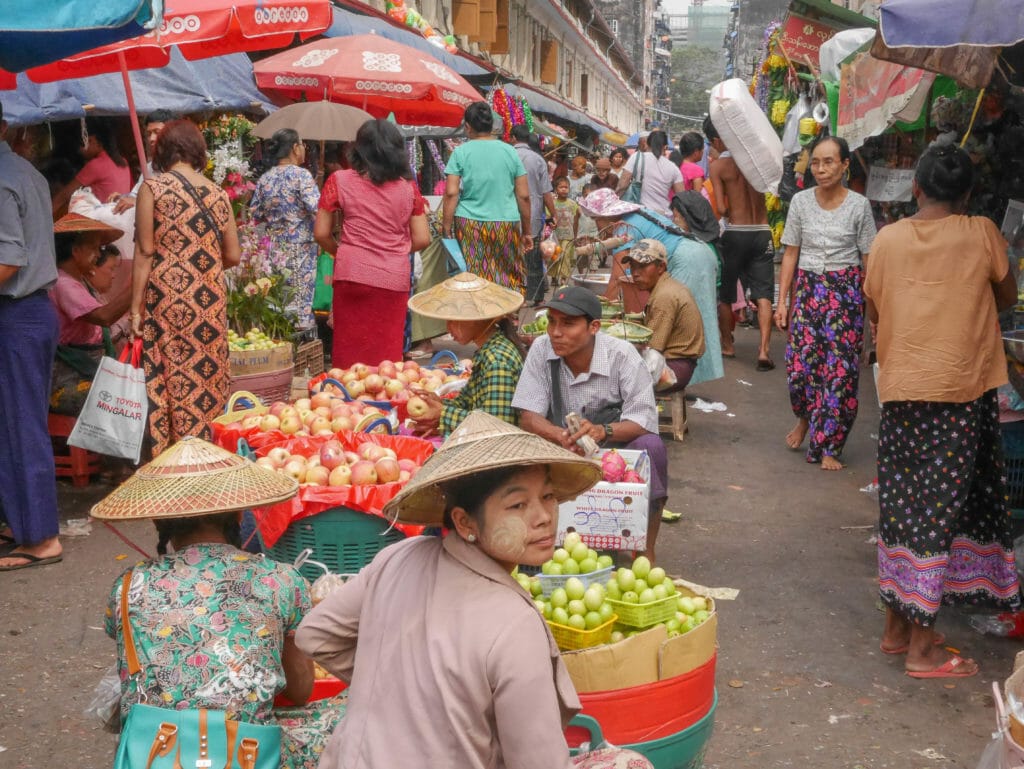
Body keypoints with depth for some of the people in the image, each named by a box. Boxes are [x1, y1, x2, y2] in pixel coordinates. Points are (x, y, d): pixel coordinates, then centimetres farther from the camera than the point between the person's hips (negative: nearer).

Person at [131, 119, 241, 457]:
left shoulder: (152, 187, -3)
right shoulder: (218, 194, 7)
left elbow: (145, 252, -6)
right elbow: (233, 255, 8)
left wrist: (136, 308, -3)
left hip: (165, 299, -3)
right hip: (209, 301, 3)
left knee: (168, 381, 2)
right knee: (207, 376, 9)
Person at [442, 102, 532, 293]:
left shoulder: (461, 152, 0)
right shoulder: (510, 152, 6)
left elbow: (451, 194, -6)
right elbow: (524, 196, 6)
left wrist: (446, 231, -1)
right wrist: (527, 232, 14)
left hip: (470, 226, -1)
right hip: (506, 225, 2)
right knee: (506, 280, 7)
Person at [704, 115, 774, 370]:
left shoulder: (718, 166, -7)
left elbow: (721, 208, -13)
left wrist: (729, 212, 9)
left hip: (735, 233, -3)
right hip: (762, 233, 3)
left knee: (724, 293, 15)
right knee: (763, 294, 1)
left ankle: (727, 344, 26)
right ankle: (764, 349, -12)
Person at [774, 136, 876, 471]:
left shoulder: (859, 205, -3)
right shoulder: (800, 201, 2)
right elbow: (790, 255, 5)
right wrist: (782, 301, 1)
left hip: (845, 292, -2)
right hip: (807, 288, 2)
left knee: (840, 368, -4)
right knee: (800, 364, -2)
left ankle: (828, 446, 7)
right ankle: (805, 418, 30)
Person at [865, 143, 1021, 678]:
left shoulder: (887, 240, 3)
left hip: (899, 388, 3)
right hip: (960, 390, -3)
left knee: (901, 504, 13)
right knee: (940, 510, 0)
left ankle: (896, 624, 23)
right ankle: (922, 647, 4)